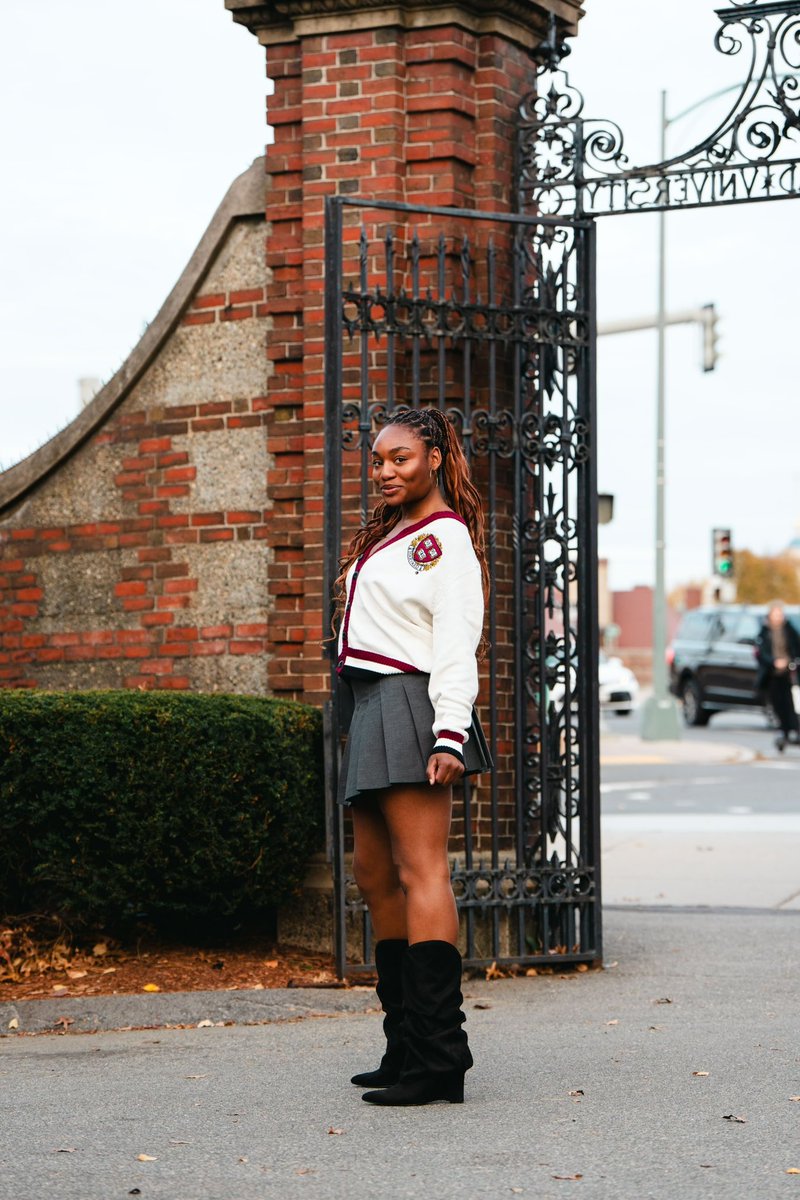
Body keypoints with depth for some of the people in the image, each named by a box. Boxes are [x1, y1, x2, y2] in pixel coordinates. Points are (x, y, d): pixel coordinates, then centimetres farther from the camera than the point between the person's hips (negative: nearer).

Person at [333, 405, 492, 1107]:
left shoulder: (445, 537, -6)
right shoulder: (387, 536, 23)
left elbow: (456, 643, -14)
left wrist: (450, 733, -23)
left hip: (412, 705, -10)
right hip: (372, 708, 11)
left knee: (422, 871, -15)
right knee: (376, 874, 11)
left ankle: (439, 1059, -18)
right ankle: (406, 1047, 18)